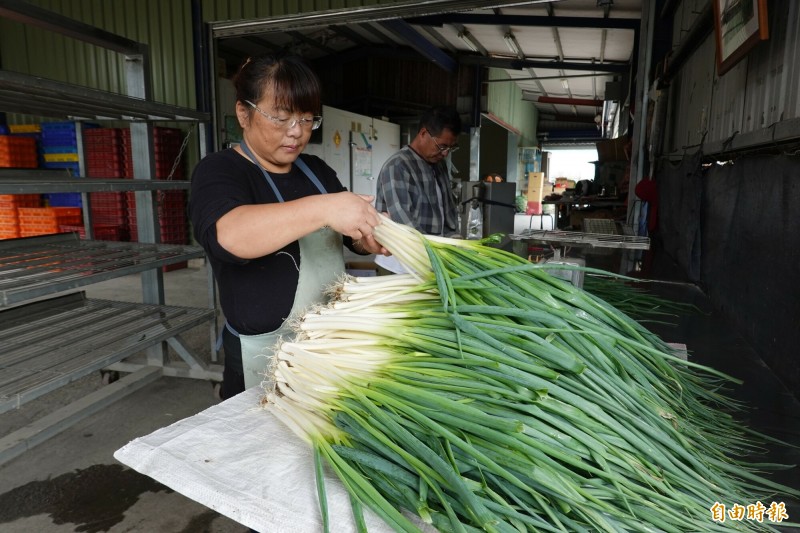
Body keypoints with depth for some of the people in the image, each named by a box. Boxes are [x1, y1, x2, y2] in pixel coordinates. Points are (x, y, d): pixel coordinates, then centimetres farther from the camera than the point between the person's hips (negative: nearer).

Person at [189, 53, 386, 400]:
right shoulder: (218, 172, -12)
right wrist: (323, 208, -41)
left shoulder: (315, 170, 7)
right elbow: (227, 236, -33)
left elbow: (352, 236, 9)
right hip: (262, 355, -6)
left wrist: (371, 238, -13)